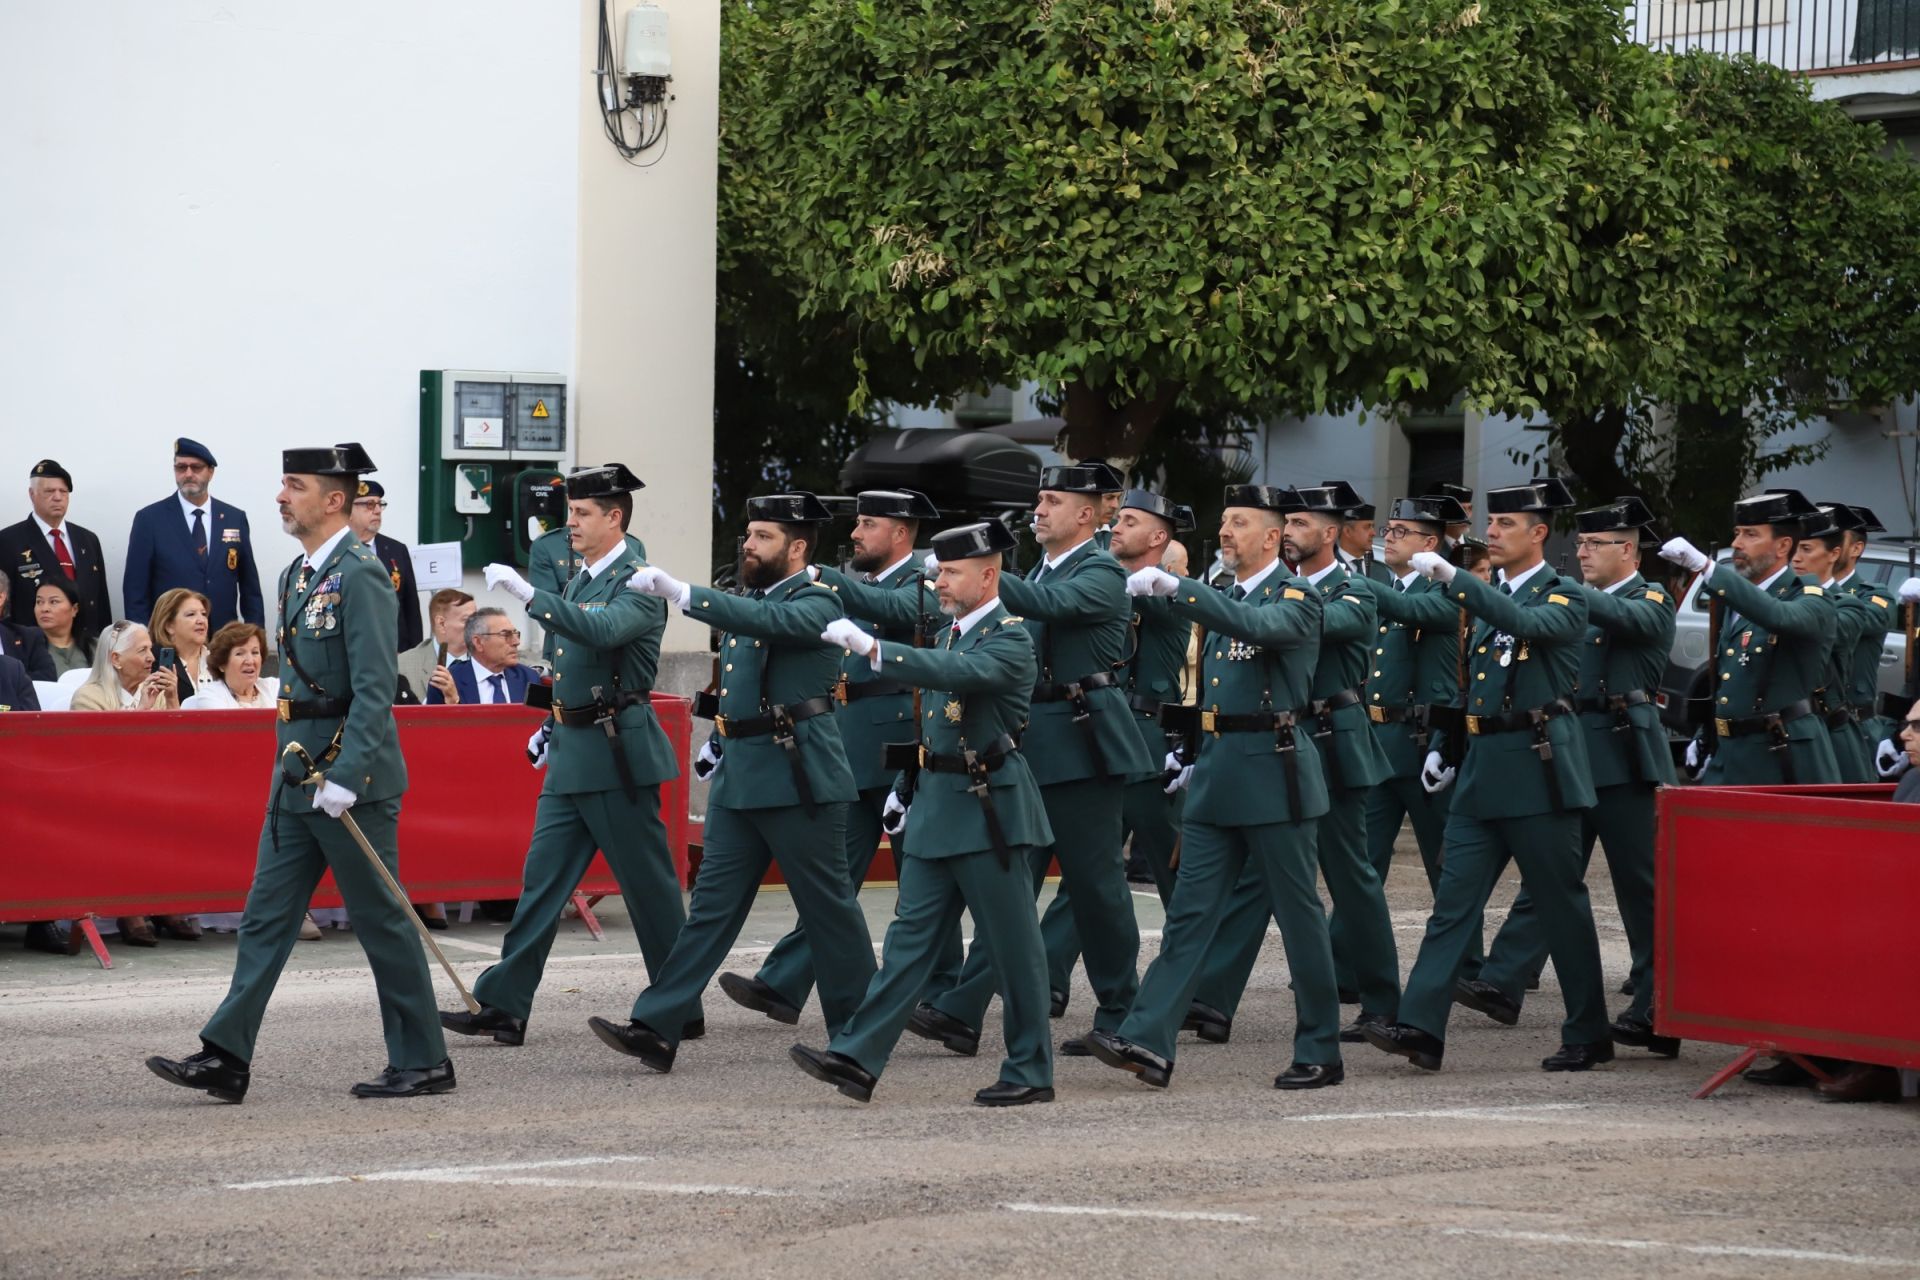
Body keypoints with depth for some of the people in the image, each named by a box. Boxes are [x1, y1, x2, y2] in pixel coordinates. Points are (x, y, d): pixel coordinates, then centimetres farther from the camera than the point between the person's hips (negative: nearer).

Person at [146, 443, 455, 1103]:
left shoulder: (361, 576, -15)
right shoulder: (297, 575, 14)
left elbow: (376, 689, -21)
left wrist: (346, 777, -25)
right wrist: (293, 763, 19)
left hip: (351, 775, -9)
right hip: (297, 776, 9)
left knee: (382, 921, 0)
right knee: (266, 916, 5)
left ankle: (423, 1061, 10)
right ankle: (226, 1058, 5)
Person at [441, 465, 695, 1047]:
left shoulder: (639, 582, -12)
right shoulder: (579, 580, 15)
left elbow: (601, 631, -32)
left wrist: (532, 598, -36)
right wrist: (554, 724, 19)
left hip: (617, 753, -9)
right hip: (572, 755, 9)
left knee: (648, 885, 0)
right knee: (542, 878, 4)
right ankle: (504, 1007, 3)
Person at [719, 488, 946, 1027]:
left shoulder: (925, 585, -8)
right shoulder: (857, 584, 17)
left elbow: (888, 608, -29)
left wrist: (815, 575, -40)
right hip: (852, 755, 7)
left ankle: (941, 993, 15)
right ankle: (783, 986, -3)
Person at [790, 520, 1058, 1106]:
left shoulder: (1010, 639, -12)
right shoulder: (953, 634, 15)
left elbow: (957, 674, -32)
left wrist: (870, 648, -38)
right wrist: (911, 787, 19)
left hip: (988, 809, -8)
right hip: (938, 809, 8)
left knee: (1012, 942, 0)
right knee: (911, 934, 4)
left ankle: (1030, 1072, 8)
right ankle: (857, 1058, -1)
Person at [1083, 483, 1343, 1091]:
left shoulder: (1297, 598, -7)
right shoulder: (1222, 600, 17)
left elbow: (1256, 625, -30)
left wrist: (1176, 588, -36)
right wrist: (1199, 758, 16)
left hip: (1274, 773, -7)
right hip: (1217, 778, 7)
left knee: (1298, 914, 0)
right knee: (1189, 910, -1)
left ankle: (1321, 1052, 9)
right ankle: (1149, 1042, -7)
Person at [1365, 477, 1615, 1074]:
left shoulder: (1564, 598, -5)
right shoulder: (1490, 600, 18)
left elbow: (1525, 623, -28)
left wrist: (1454, 578, -33)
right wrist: (1445, 748, 14)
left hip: (1538, 771, -7)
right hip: (1481, 771, 7)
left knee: (1561, 904, 0)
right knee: (1454, 900, -2)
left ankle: (1588, 1035, 10)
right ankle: (1421, 1027, -8)